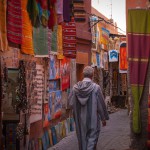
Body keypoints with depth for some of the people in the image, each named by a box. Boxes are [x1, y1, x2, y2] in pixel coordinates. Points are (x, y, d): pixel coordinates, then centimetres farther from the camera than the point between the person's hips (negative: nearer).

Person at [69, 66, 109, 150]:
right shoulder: (96, 87, -13)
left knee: (82, 139, 17)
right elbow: (101, 104, -7)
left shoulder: (76, 87, -5)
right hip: (92, 119, -4)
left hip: (80, 119, 4)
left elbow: (71, 103, 1)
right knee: (92, 138, 3)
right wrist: (104, 118, 4)